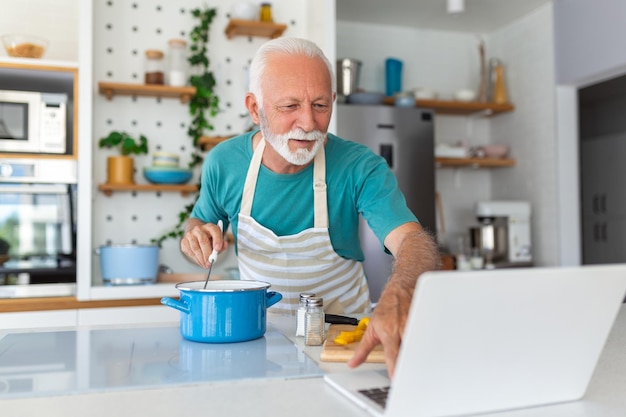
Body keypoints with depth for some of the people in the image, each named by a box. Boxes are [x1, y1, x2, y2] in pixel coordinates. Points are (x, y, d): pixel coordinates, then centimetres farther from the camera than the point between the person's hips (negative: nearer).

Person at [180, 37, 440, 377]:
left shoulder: (359, 167, -18)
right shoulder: (223, 162, -10)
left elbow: (415, 241, -32)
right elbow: (198, 220, 10)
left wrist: (397, 297, -54)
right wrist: (195, 235, -15)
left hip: (341, 329, 0)